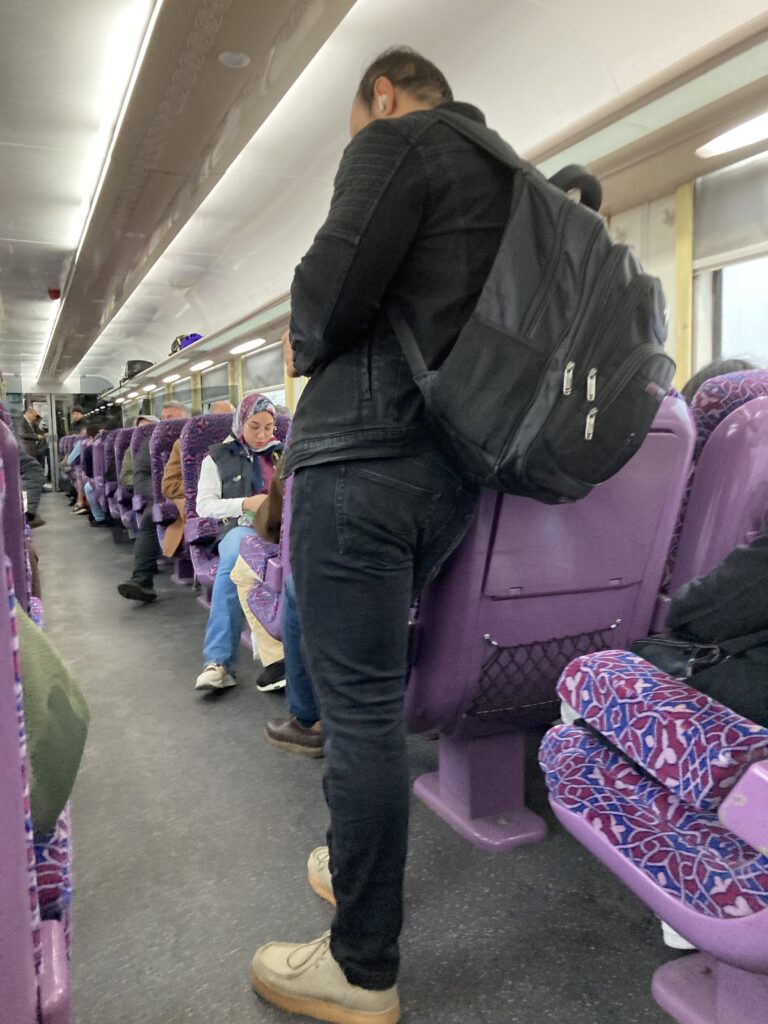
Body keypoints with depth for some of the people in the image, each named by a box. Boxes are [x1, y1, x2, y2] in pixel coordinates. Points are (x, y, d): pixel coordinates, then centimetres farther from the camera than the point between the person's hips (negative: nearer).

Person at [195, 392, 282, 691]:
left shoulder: (282, 452, 21)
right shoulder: (218, 456, 14)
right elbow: (204, 505, 6)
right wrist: (245, 503, -9)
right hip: (241, 527, -1)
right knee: (234, 557, -40)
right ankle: (218, 660, -39)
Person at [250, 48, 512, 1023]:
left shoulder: (395, 140, -1)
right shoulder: (508, 174, 24)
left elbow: (331, 293, -14)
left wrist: (303, 344, 8)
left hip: (364, 452, -9)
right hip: (454, 463, 9)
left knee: (360, 703, -3)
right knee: (374, 683, 21)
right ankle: (362, 861, 37)